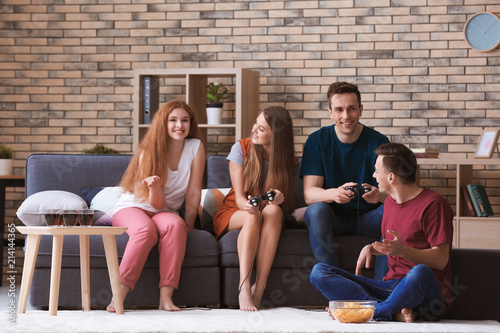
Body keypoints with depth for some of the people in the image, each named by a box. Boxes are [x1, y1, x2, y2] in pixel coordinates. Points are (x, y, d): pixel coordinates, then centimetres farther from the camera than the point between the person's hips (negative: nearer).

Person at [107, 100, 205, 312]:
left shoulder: (195, 148, -6)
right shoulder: (149, 152, -11)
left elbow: (193, 193, -4)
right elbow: (157, 203, -15)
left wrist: (188, 228, -6)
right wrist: (154, 186, -36)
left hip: (164, 213, 2)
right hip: (131, 208, -2)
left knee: (175, 224, -34)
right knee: (146, 229, -36)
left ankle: (166, 295, -41)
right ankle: (119, 294, -40)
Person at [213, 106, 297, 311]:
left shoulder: (289, 161, -4)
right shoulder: (241, 148, -7)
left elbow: (287, 205, -7)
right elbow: (239, 196, -11)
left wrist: (279, 198, -32)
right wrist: (247, 206, -36)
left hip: (270, 218, 1)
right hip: (232, 214, -1)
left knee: (273, 211, -36)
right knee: (253, 216, -37)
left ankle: (259, 288, -42)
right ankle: (244, 288, -47)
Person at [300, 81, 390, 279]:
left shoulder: (378, 142, -4)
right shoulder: (317, 141, -3)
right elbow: (309, 193, -12)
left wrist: (380, 194, -38)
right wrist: (334, 194, -36)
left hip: (368, 218, 0)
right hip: (333, 218, 0)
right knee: (317, 210, -31)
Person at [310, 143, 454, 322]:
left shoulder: (432, 204, -7)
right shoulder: (390, 202, 17)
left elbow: (441, 260, -13)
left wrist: (402, 251, -27)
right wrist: (372, 248, 10)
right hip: (390, 285, 8)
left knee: (419, 273, -44)